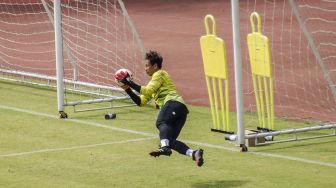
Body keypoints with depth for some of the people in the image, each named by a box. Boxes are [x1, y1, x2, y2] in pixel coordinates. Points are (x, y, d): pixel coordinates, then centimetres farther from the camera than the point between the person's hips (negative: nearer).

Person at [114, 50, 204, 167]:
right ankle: (194, 154, -17)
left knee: (161, 123, -35)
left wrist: (130, 83, -4)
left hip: (173, 102, -9)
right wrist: (127, 89, 22)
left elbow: (148, 91, -6)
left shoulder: (160, 74, 12)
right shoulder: (152, 82, 38)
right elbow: (141, 102, 30)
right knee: (170, 141, -2)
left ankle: (165, 148, -62)